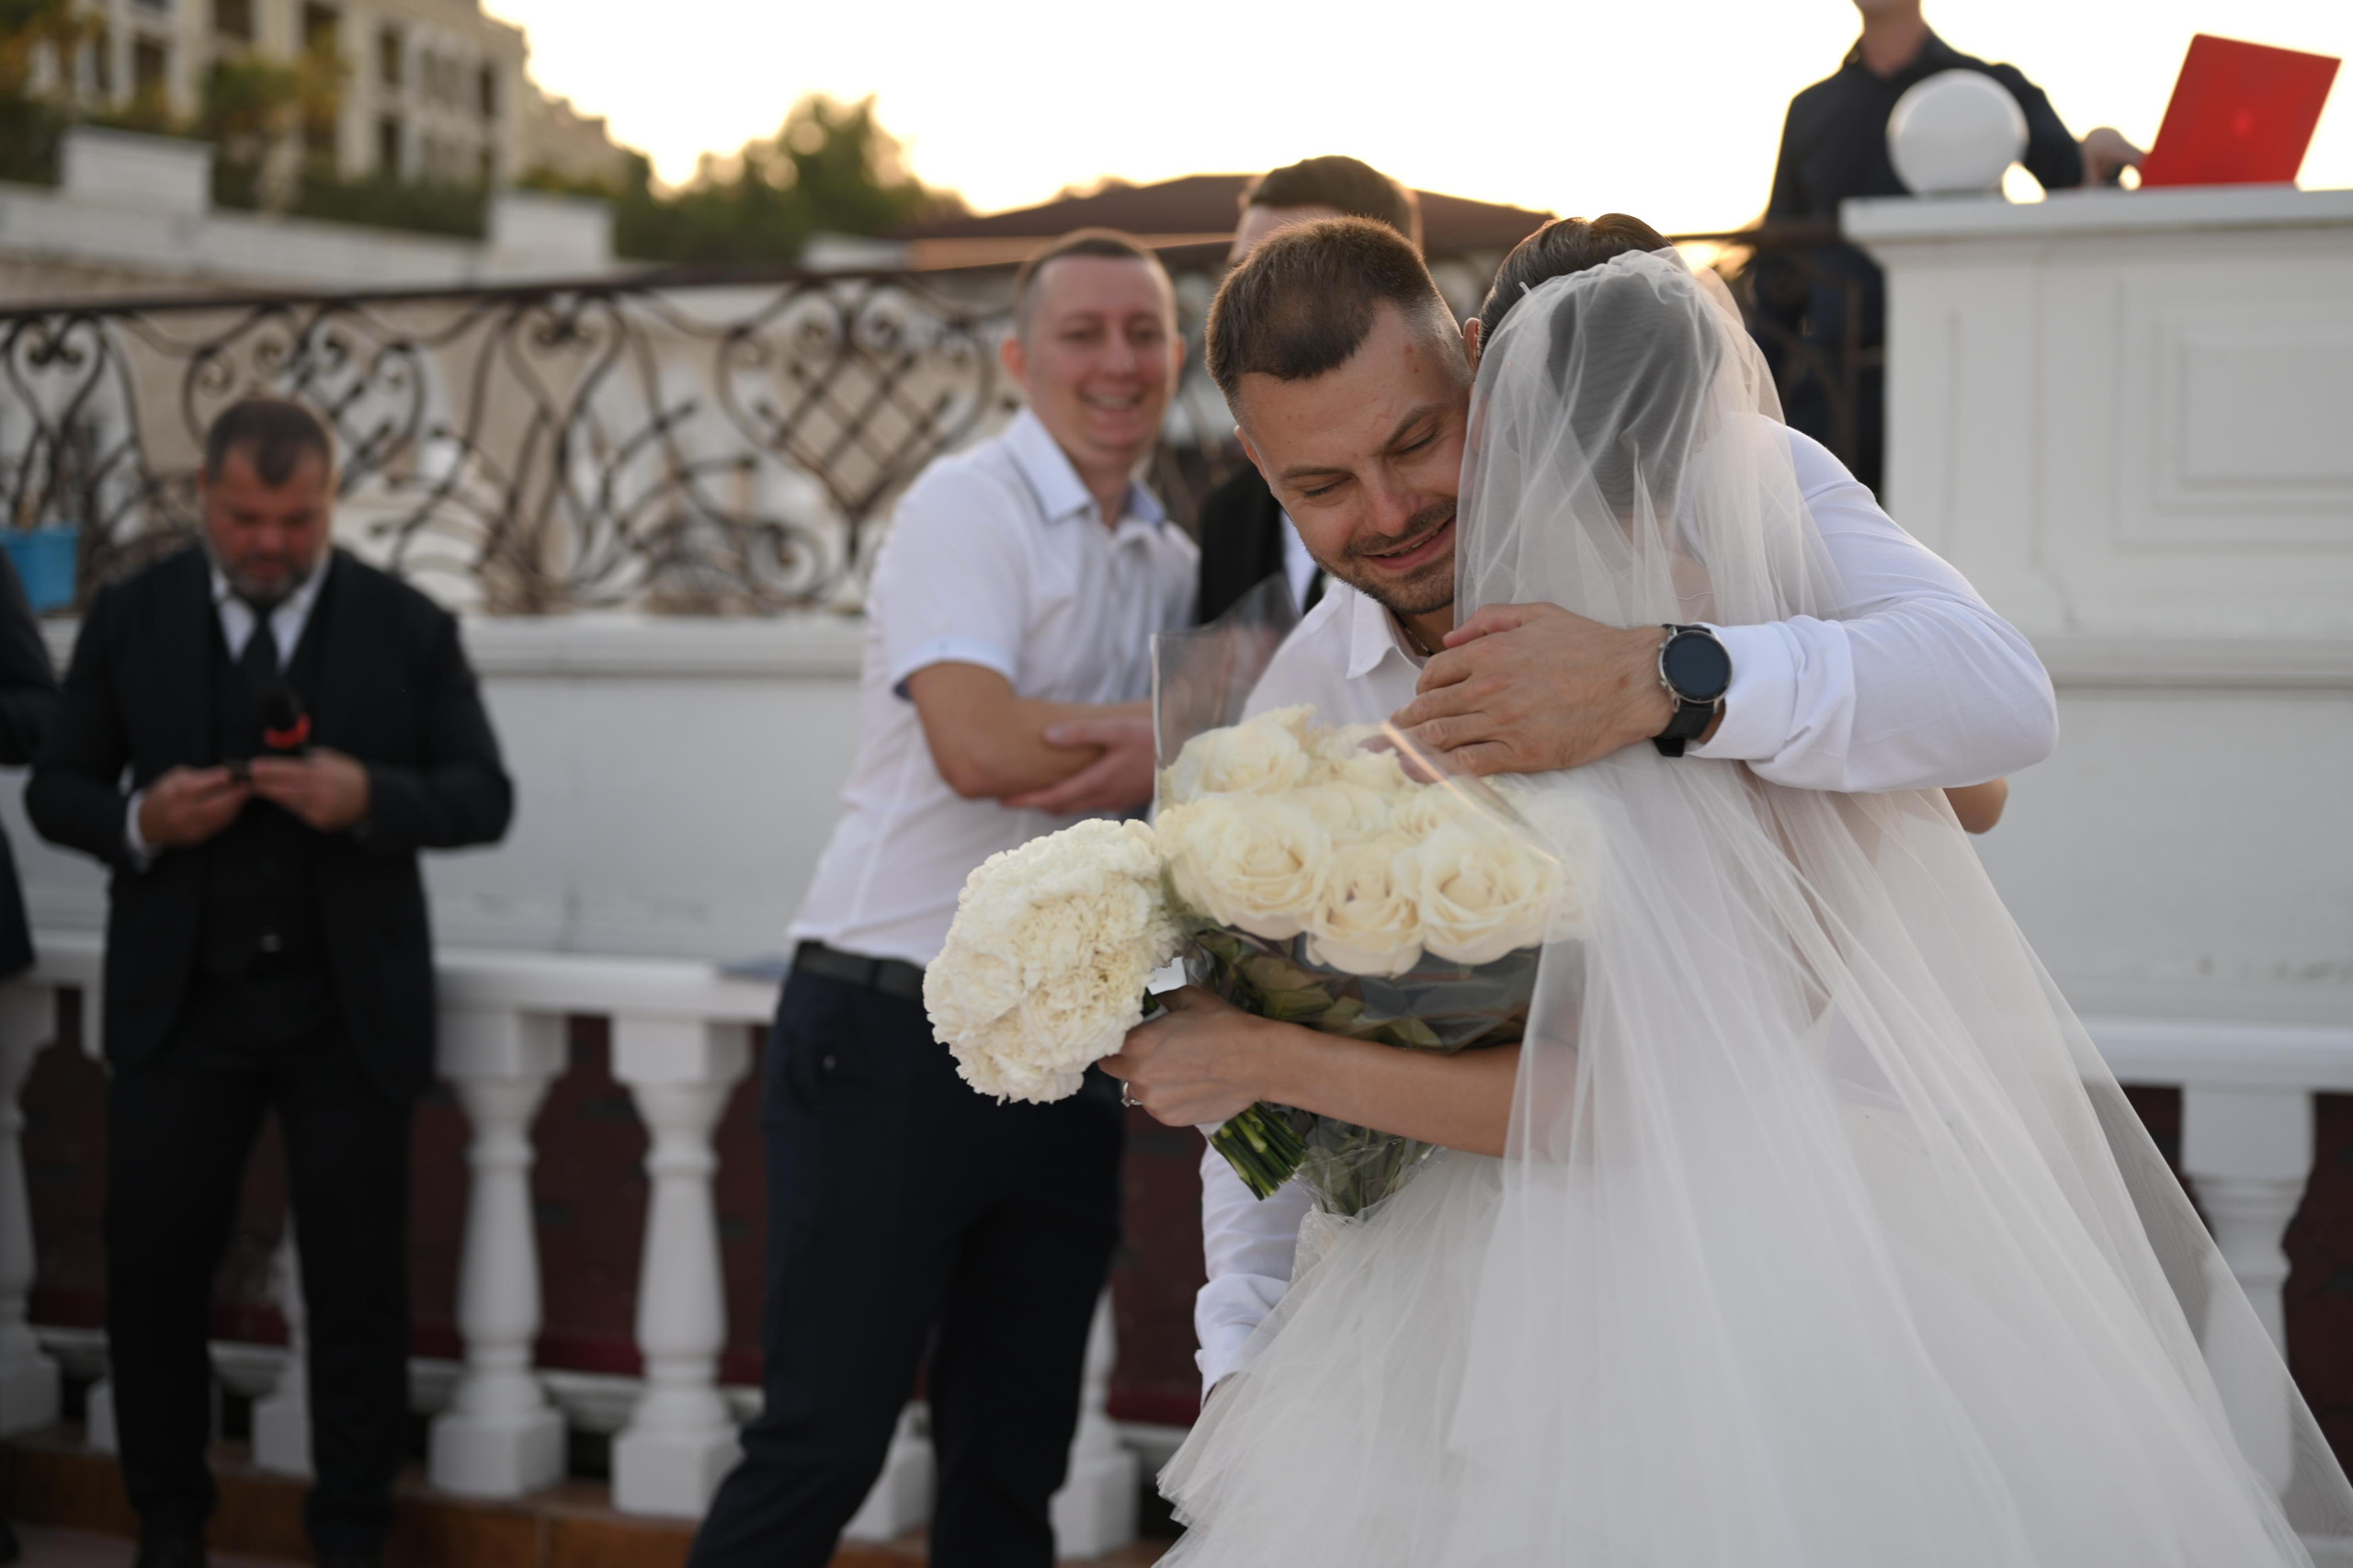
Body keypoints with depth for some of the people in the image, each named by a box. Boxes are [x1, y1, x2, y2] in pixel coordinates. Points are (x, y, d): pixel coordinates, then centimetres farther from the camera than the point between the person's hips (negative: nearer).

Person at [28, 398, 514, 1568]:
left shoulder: (409, 628, 2)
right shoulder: (130, 619, 5)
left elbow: (484, 798, 0)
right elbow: (55, 790, 7)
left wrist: (372, 799, -19)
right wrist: (141, 823, -15)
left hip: (347, 1009, -1)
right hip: (180, 1001, 1)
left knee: (357, 1285, 2)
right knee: (152, 1271, 2)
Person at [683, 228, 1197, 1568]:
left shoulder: (1173, 563, 15)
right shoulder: (969, 506, -7)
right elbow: (979, 746, -21)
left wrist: (1149, 760, -4)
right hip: (896, 1035, -7)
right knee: (823, 1441, -5)